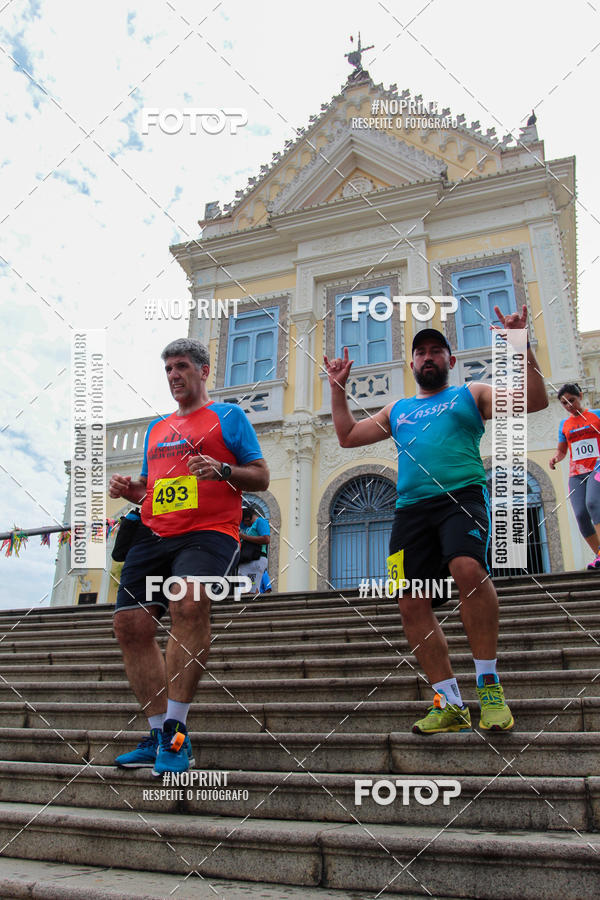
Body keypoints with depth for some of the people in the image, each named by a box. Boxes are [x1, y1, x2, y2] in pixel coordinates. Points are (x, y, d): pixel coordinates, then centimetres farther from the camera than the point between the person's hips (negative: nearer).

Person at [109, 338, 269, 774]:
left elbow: (261, 477, 2)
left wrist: (223, 471, -16)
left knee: (190, 602, -31)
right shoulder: (157, 427, 26)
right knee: (131, 623, -5)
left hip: (208, 531, -6)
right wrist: (128, 488, 8)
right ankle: (159, 735, 6)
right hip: (154, 536, 7)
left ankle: (175, 734, -22)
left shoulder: (228, 415, 9)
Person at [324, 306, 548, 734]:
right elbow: (347, 435, 31)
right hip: (411, 507, 4)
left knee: (469, 570, -31)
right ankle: (450, 703, 2)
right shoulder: (398, 410, 29)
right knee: (413, 603, -8)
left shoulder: (471, 394, 19)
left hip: (462, 495, -4)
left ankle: (490, 686, -15)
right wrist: (338, 387, 27)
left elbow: (535, 401, 7)